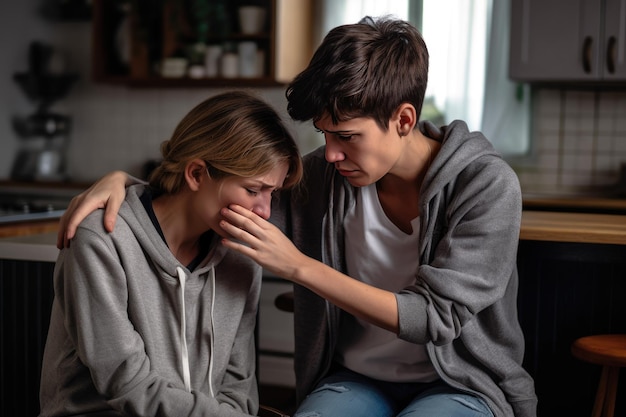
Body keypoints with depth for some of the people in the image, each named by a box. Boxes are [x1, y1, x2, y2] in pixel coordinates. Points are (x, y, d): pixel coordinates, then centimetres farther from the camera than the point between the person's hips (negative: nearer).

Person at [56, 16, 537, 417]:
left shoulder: (487, 185, -17)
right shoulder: (325, 174, -5)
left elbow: (436, 318, -21)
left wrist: (298, 266, -24)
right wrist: (124, 181, -12)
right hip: (355, 377, 3)